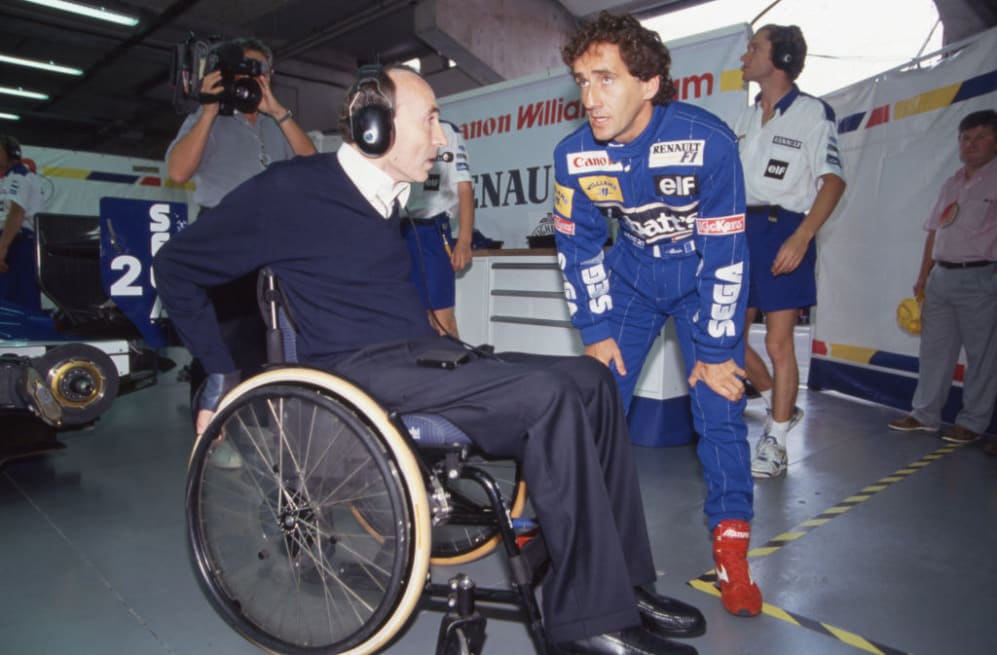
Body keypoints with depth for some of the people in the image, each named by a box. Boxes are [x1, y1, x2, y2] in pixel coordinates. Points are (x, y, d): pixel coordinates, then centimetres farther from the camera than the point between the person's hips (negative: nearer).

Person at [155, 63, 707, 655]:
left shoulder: (385, 197, 16)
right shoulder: (292, 190, -6)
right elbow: (178, 266, 1)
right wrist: (221, 375, 0)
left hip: (423, 357, 8)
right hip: (364, 371, -8)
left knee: (592, 380, -4)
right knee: (549, 398, -26)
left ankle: (622, 582, -3)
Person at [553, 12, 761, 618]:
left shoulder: (707, 142, -29)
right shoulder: (574, 154, -18)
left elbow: (725, 254, -22)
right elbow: (579, 247, -5)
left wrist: (715, 351, -18)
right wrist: (596, 331, -6)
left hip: (705, 276, -2)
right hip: (632, 271, 3)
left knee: (719, 404, -8)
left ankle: (731, 544, 8)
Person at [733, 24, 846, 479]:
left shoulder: (813, 112, -1)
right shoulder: (746, 117, 17)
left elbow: (833, 180, -8)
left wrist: (801, 237, -21)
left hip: (784, 232, -6)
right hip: (741, 231, 7)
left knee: (778, 344, -5)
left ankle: (774, 445, 7)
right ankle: (783, 409, 27)